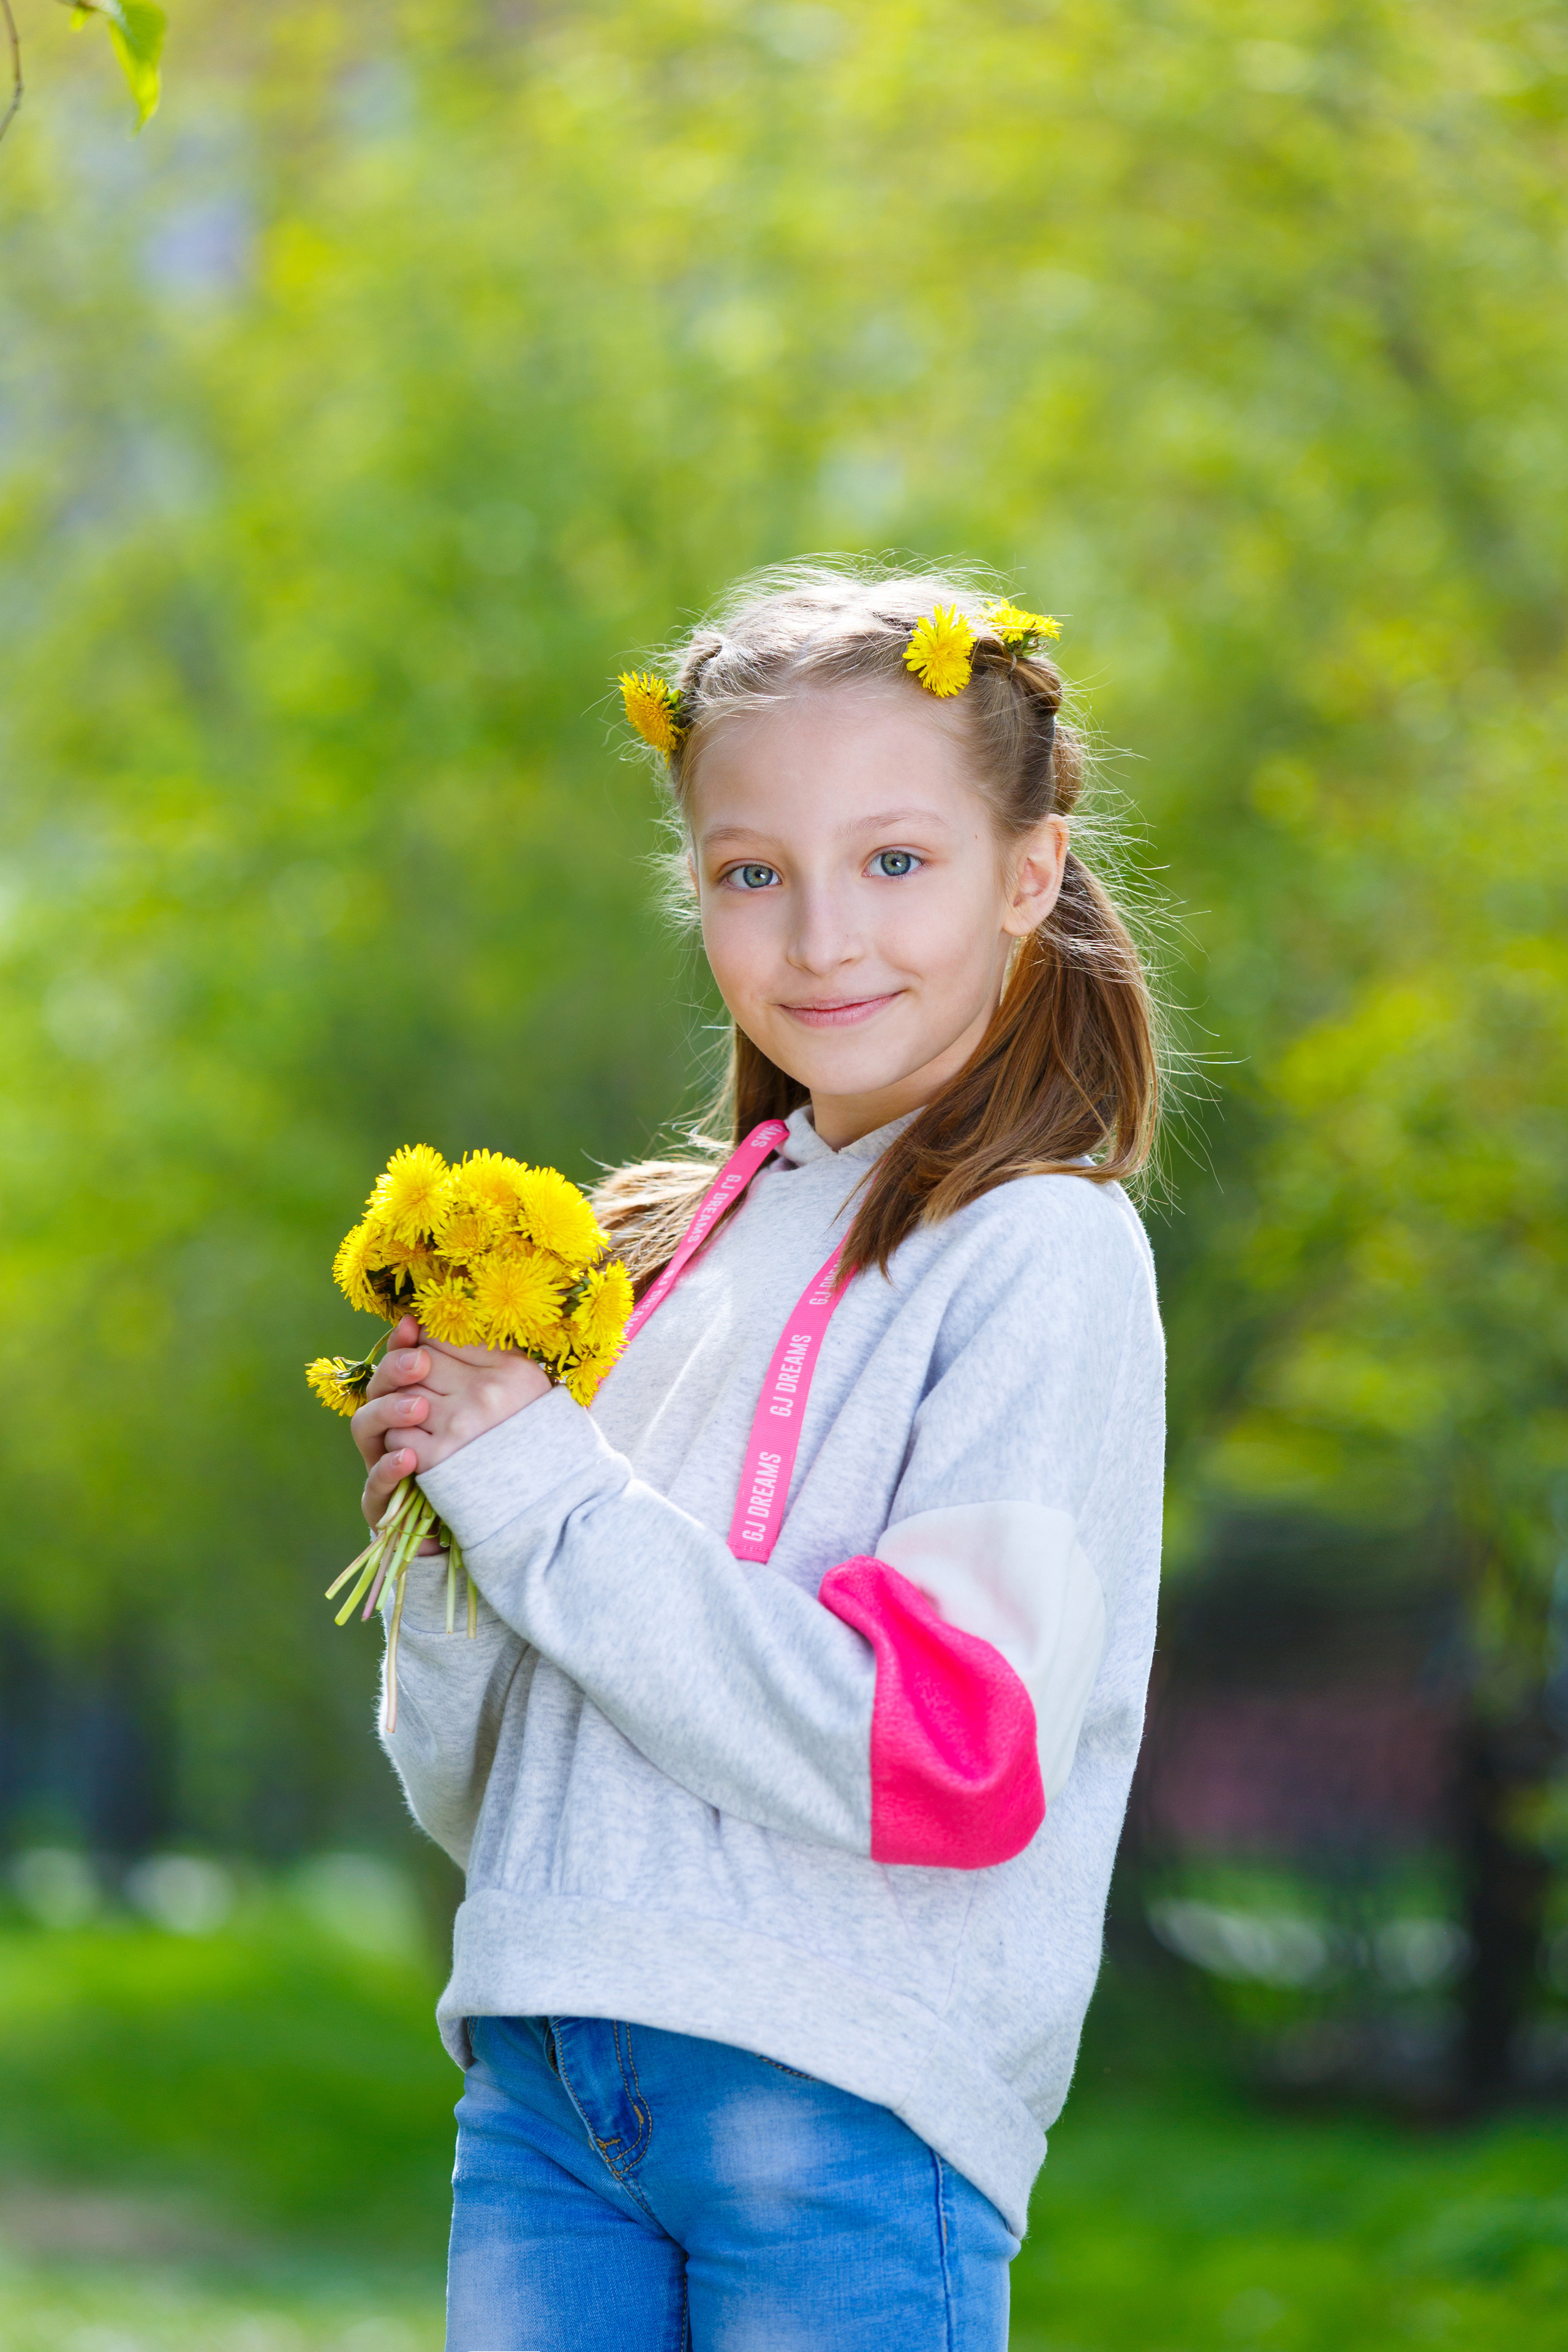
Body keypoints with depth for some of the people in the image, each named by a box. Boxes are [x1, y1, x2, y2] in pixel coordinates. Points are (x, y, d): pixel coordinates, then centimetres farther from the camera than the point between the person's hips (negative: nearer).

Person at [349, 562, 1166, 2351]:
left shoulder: (1040, 1253, -4)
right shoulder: (674, 1247, 14)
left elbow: (947, 1751, -16)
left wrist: (538, 1487, -10)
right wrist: (442, 1527, -3)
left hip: (846, 2099, -5)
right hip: (542, 2073, 5)